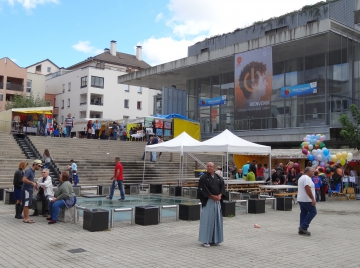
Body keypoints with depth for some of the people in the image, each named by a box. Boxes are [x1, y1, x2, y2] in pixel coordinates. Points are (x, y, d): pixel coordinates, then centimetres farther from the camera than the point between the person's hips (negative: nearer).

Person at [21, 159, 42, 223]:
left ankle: (26, 218, 17)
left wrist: (34, 184, 12)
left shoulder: (33, 171, 14)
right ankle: (26, 218, -2)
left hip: (30, 189, 9)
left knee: (27, 204, 12)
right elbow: (24, 179, -27)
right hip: (26, 189, -9)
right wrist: (32, 182, -23)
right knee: (26, 204, -6)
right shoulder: (28, 171, -16)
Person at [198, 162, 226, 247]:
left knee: (217, 220, 9)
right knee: (207, 220, -5)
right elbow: (202, 190, -12)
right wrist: (212, 196, -15)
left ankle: (215, 239, 19)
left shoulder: (218, 178, 10)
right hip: (208, 201, -5)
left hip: (217, 201, 5)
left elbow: (222, 187, 11)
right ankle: (205, 240, 3)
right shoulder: (203, 178, -6)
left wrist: (220, 195, -8)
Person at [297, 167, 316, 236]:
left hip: (300, 199, 10)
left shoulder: (301, 178, 19)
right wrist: (313, 199, -25)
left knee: (303, 213, 10)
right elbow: (308, 189, -25)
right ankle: (303, 226, -6)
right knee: (313, 212, -3)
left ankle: (302, 230, 10)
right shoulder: (307, 178, -15)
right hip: (307, 200, -10)